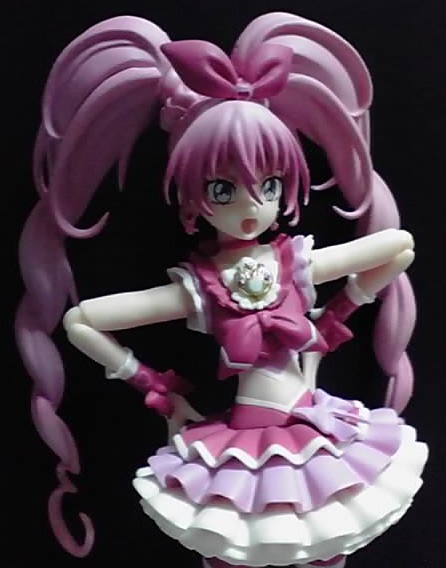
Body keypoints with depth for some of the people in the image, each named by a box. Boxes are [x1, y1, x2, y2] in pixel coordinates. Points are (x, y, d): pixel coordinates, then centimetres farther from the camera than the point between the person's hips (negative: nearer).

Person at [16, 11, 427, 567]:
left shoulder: (298, 262, -9)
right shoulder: (196, 287, -13)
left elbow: (401, 245, 2)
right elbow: (78, 320, -11)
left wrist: (333, 320, 3)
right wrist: (156, 387, -6)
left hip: (317, 438, 2)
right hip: (236, 451, -1)